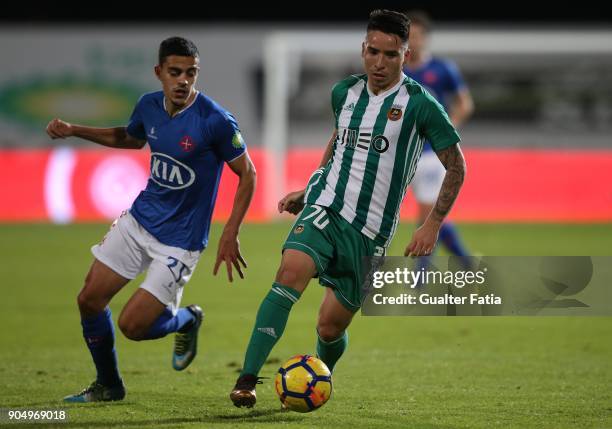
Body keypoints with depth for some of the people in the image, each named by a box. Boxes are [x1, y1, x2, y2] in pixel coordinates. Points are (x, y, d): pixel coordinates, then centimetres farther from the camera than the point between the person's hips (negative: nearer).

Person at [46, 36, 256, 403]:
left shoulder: (216, 121, -23)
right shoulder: (149, 106, -4)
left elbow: (247, 174, -12)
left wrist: (231, 234, -18)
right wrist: (74, 131, 11)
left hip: (180, 241, -6)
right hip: (138, 221, 6)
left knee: (132, 326, -10)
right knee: (90, 300, 5)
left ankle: (187, 321, 23)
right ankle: (108, 386, 27)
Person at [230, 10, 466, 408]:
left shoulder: (420, 104, -8)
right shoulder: (344, 92, 7)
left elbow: (456, 166, -1)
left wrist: (432, 225, -6)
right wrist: (308, 191, 22)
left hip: (370, 232, -2)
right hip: (325, 208, 2)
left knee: (331, 327, 2)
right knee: (290, 275, -27)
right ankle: (247, 380, -30)